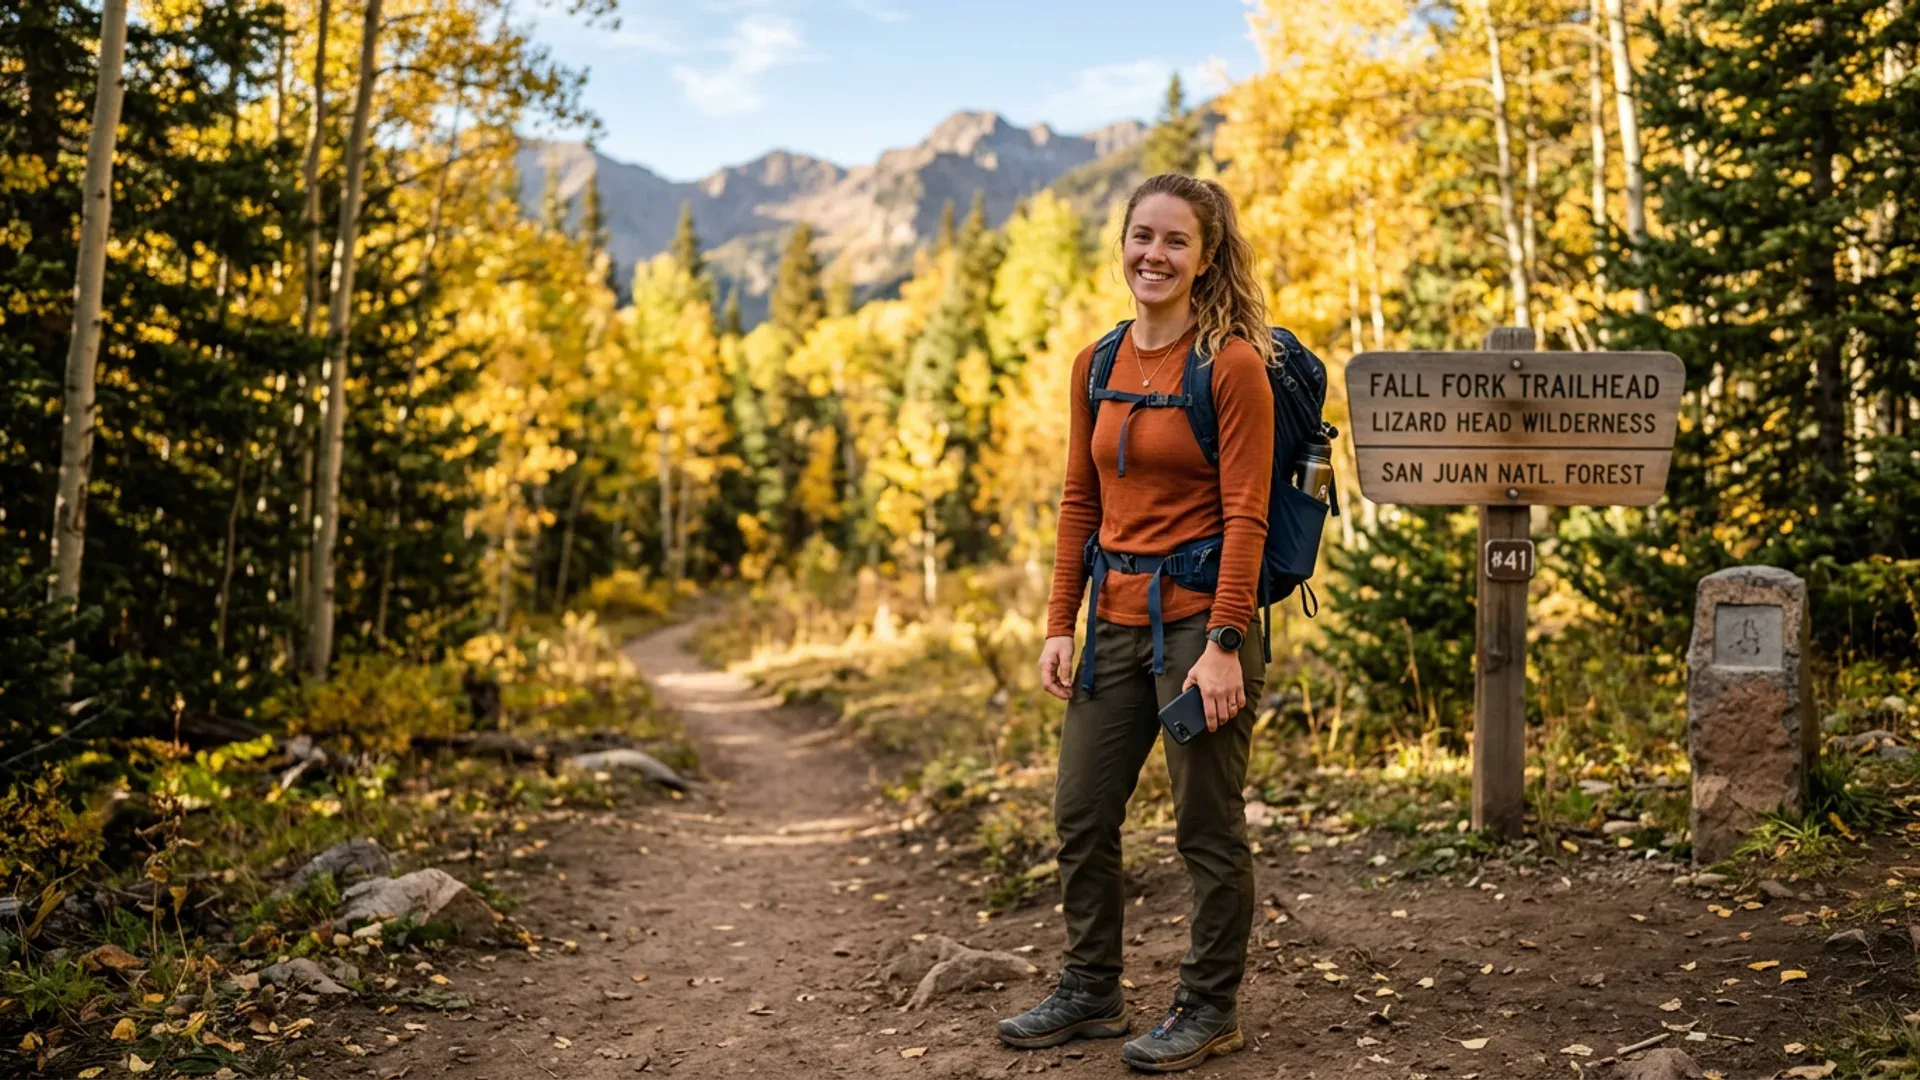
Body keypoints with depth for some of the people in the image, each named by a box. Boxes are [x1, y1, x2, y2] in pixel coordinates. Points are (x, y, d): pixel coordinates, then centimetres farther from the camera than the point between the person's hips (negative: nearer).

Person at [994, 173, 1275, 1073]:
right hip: (1116, 621, 7)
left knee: (1207, 825, 5)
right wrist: (1060, 624, 7)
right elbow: (1080, 502, 12)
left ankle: (1209, 1008, 23)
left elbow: (1245, 516, -13)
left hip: (1198, 616, -7)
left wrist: (1223, 645, -18)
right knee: (1081, 814, 14)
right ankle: (1089, 992, 31)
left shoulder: (1232, 364, -10)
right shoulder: (1097, 365, 9)